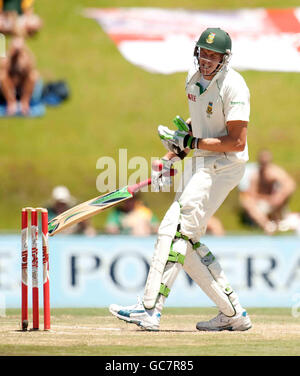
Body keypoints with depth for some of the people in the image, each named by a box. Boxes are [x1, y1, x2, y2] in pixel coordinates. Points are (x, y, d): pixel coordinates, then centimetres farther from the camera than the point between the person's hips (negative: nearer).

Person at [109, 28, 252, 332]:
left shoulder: (232, 86, -17)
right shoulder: (194, 78, 10)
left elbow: (238, 142, -20)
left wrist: (191, 142, -20)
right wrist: (171, 157, 13)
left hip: (222, 167, -9)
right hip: (199, 166, 10)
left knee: (176, 230, -18)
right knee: (186, 241, 6)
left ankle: (151, 309, -22)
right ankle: (233, 313, 9)